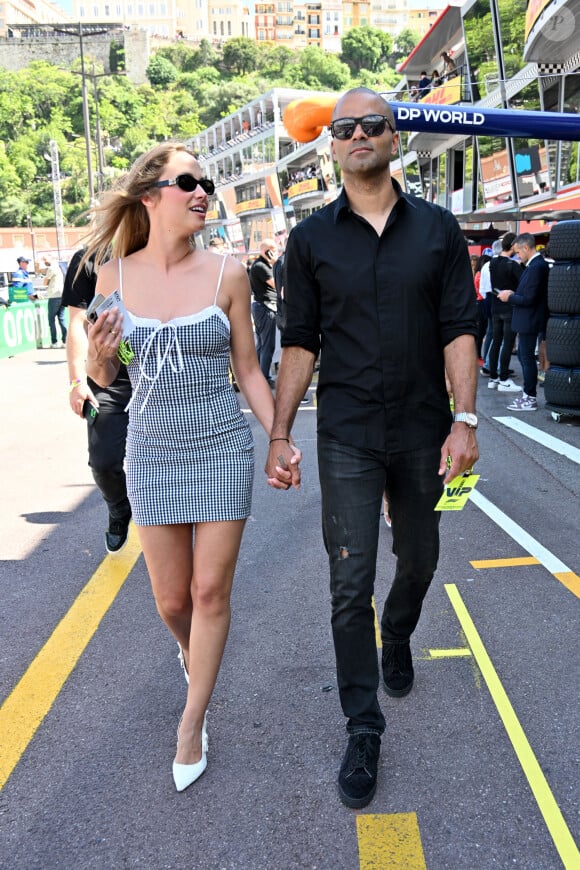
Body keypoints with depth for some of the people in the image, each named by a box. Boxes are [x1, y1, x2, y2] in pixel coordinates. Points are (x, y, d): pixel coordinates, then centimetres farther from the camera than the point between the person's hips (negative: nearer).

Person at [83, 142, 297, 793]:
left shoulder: (227, 274, -5)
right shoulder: (114, 276, -2)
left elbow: (248, 370, 3)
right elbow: (103, 376, 8)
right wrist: (99, 357, -15)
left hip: (223, 446, -1)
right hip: (152, 451, 1)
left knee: (210, 592, 4)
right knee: (172, 600, 10)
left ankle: (191, 726, 22)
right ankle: (193, 655, 47)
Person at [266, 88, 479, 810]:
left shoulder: (437, 228, 4)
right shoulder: (311, 239, 3)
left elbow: (459, 329, 0)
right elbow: (300, 343, 4)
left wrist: (464, 421, -10)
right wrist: (279, 434, -1)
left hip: (423, 433, 2)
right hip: (347, 439, -1)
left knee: (419, 561, 17)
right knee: (350, 584, -2)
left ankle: (397, 641, 49)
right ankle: (362, 729, 12)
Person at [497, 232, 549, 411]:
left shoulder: (536, 267, -21)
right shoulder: (537, 264, 11)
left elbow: (529, 299, -23)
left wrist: (509, 297, -11)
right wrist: (513, 294, 6)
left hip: (529, 321, -10)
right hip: (527, 321, 10)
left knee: (527, 358, -2)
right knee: (524, 355, 17)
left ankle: (530, 399, 6)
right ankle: (528, 393, 26)